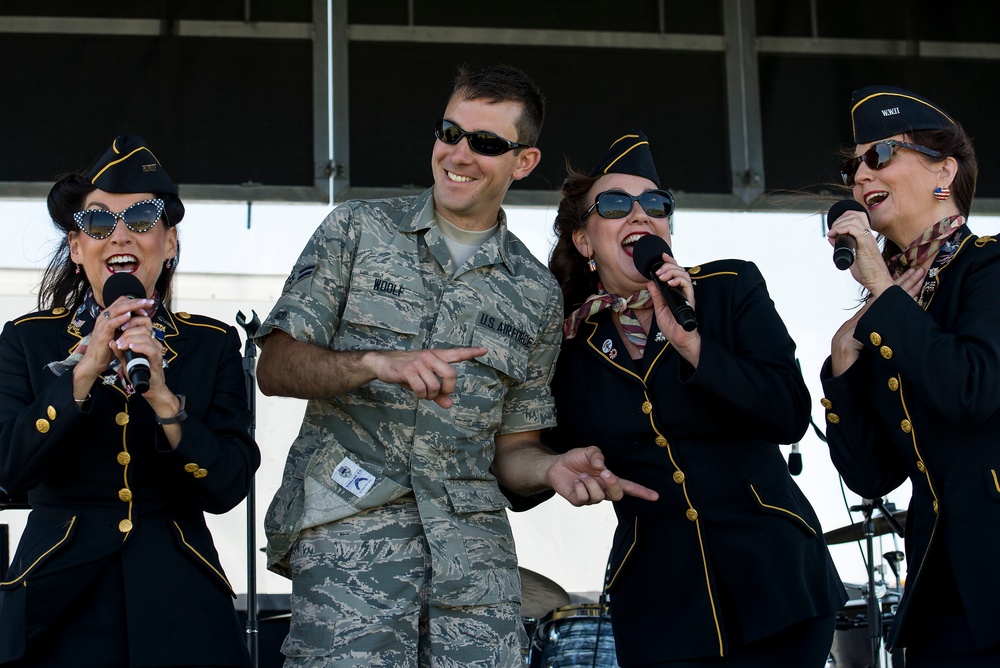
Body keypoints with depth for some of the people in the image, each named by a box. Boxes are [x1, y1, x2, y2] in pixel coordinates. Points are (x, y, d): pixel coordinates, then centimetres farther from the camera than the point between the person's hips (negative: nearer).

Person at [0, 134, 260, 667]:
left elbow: (228, 487, -5)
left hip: (179, 602, 1)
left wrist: (162, 396, -18)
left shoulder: (212, 345, 5)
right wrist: (84, 370, -18)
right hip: (60, 602, 0)